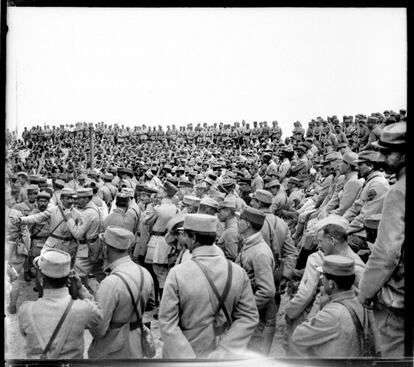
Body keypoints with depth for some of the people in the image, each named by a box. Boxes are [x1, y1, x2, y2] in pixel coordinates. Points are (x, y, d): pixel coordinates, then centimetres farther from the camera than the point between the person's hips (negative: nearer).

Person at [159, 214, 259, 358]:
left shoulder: (177, 273, -21)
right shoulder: (238, 272, -13)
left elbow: (167, 323, -20)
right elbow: (249, 317, -10)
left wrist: (187, 359, -17)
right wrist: (223, 352, -11)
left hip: (182, 352, -2)